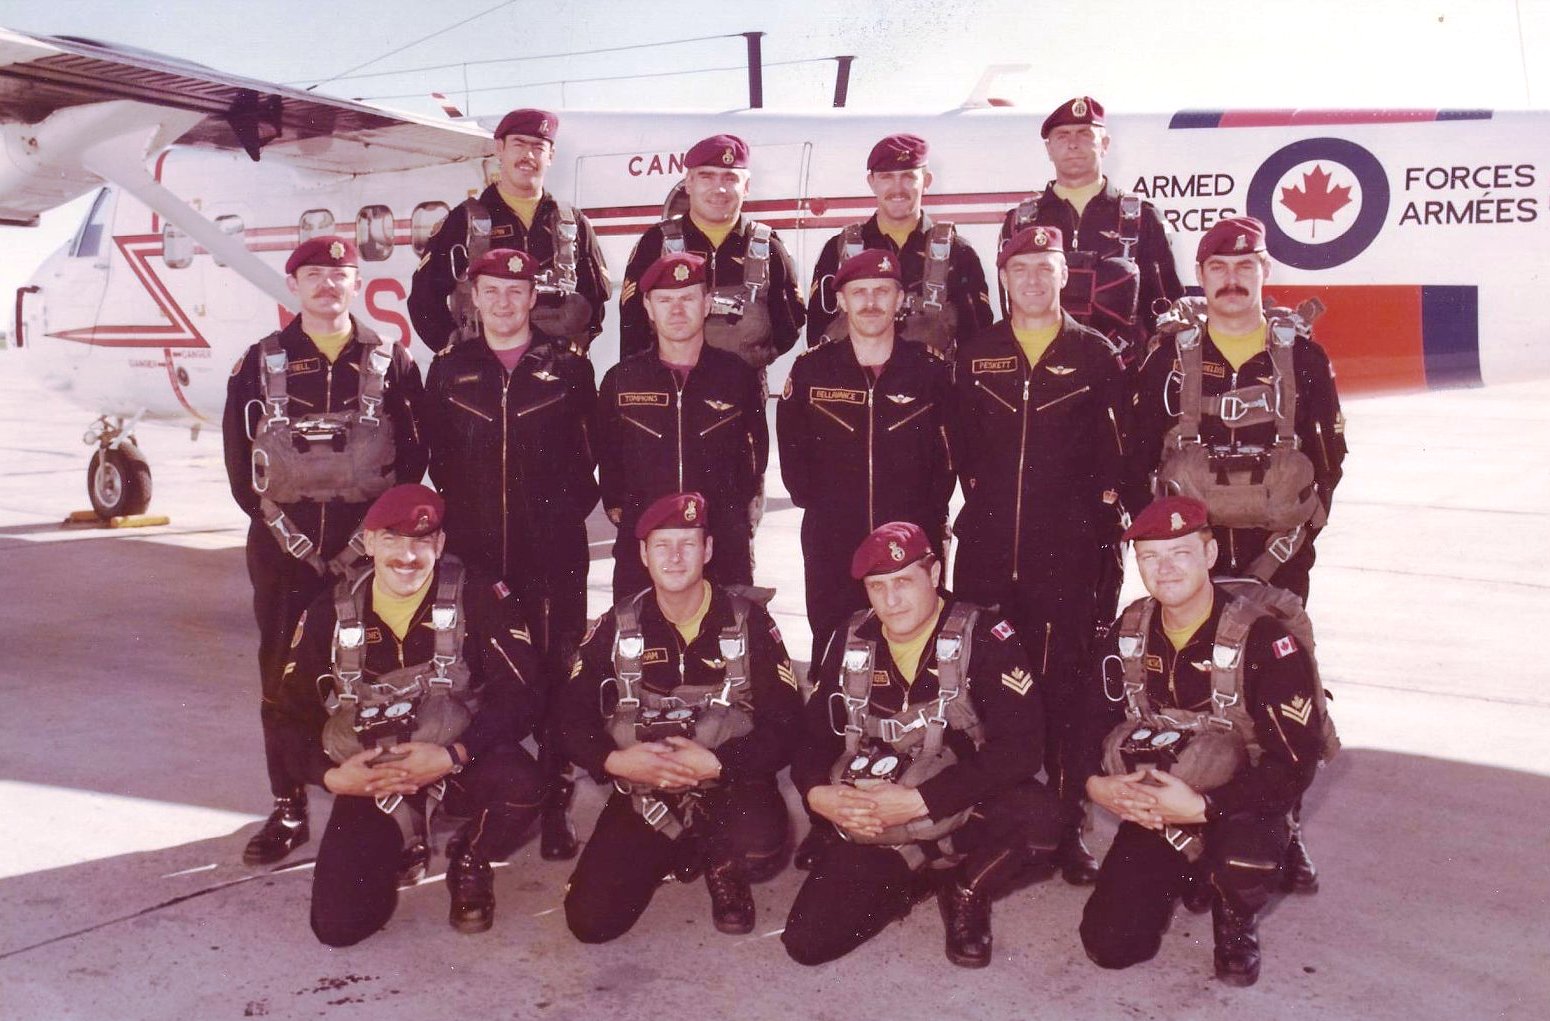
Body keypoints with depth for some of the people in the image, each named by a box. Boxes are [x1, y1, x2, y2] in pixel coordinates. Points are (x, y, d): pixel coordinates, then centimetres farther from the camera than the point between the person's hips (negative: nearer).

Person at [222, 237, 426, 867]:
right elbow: (240, 460, 4)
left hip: (367, 548, -1)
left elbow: (412, 458, 1)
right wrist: (285, 529, -5)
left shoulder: (391, 365, 5)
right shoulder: (260, 365, 7)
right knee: (283, 674, 5)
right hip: (284, 547, 1)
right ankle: (288, 809, 16)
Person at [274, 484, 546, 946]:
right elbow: (295, 718, 4)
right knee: (338, 925, -12)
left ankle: (469, 864, 2)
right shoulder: (330, 614, -2)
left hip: (460, 765, -1)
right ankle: (395, 850, 24)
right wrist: (331, 776, -15)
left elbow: (519, 695, -17)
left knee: (519, 786, -34)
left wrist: (453, 756, -28)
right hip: (367, 780, 2)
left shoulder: (477, 596, -12)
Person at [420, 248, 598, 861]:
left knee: (555, 671, 1)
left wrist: (569, 511, -4)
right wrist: (460, 514, 4)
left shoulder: (568, 368, 4)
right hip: (472, 551, 2)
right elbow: (436, 456, 11)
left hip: (553, 552, -2)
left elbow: (591, 454, 5)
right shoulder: (450, 369, 9)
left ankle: (555, 806, 12)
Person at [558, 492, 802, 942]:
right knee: (590, 920, -12)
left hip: (731, 786, -2)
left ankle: (724, 868, 5)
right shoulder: (615, 627, 4)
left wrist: (717, 763, -21)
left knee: (758, 849, -36)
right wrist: (615, 761, -17)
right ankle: (675, 855, 19)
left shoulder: (747, 620, -3)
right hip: (643, 797, 3)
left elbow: (785, 724, -8)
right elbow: (573, 720, 3)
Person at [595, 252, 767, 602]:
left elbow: (757, 451, 16)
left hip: (724, 546, 0)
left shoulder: (737, 375, 5)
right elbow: (605, 454, 17)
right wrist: (617, 505, 11)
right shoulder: (620, 380, 6)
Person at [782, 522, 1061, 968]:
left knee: (1035, 814, -34)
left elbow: (1020, 745, -22)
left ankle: (967, 894, 0)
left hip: (964, 817, -2)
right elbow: (814, 732, 7)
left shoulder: (984, 636, -13)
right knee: (807, 943, -13)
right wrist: (817, 792, -17)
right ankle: (904, 881, 17)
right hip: (870, 827, 3)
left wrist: (919, 800, -27)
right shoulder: (851, 641, 2)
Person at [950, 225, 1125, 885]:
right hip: (986, 546, 2)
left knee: (1064, 681, 2)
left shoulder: (1093, 355, 6)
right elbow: (959, 447, 10)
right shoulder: (976, 356, 11)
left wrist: (1098, 520, -2)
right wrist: (980, 500, 3)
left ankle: (1066, 823, 12)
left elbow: (1114, 452, 4)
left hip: (1066, 551, -2)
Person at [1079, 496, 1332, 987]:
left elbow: (1294, 764, -22)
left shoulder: (1263, 637, -20)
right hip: (1154, 812, 4)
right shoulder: (1130, 631, -3)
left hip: (1238, 806, -4)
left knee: (1244, 857, -39)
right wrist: (1095, 784, -14)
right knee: (1109, 944, -7)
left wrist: (1200, 805, -29)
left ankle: (1237, 926, 0)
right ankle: (1181, 874, 25)